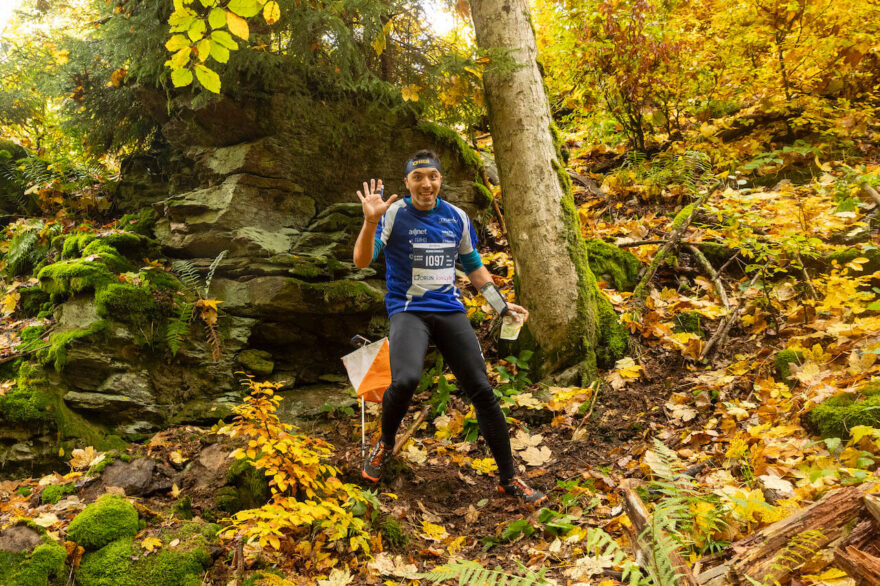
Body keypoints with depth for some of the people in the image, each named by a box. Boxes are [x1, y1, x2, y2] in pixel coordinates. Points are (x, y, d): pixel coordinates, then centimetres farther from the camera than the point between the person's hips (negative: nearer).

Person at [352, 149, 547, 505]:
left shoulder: (457, 218, 9)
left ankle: (509, 479, 9)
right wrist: (371, 221, -29)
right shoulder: (394, 214, -3)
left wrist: (502, 305, 15)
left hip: (450, 311, 4)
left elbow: (473, 266, 21)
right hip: (408, 311, -3)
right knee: (405, 380, -30)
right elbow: (362, 261, -13)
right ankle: (385, 443, 3)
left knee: (482, 391, -5)